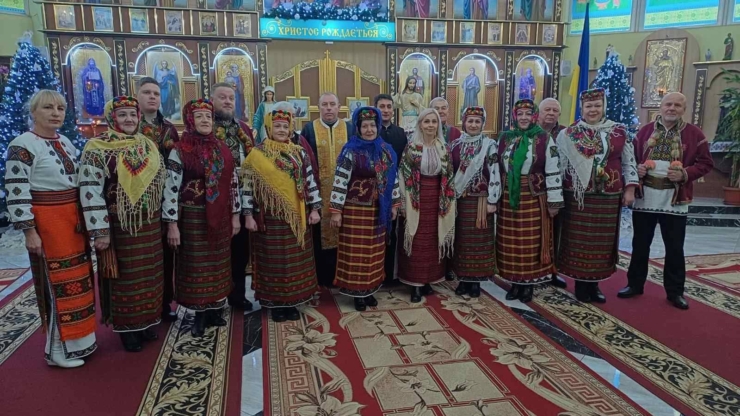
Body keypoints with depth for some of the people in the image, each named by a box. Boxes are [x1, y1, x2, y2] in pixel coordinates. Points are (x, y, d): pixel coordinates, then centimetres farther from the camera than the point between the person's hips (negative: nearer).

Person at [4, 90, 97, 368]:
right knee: (57, 283, -1)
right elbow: (16, 191, -15)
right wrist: (29, 231, -18)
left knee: (78, 279, 13)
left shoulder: (65, 142, 12)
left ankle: (77, 340, 28)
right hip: (47, 222, -8)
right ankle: (58, 349, 12)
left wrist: (85, 218, 18)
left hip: (74, 220, 8)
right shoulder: (22, 145, -11)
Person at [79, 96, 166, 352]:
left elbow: (162, 183, 14)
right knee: (124, 277, 6)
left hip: (150, 224, 5)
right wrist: (100, 231, -17)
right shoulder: (97, 148, -10)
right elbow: (90, 191, -15)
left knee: (149, 274, 13)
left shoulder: (148, 146, 8)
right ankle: (127, 328, 21)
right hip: (119, 225, -5)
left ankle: (146, 322, 30)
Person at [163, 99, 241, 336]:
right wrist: (172, 224, -13)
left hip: (221, 217, 4)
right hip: (193, 217, -4)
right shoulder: (180, 151, -7)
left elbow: (233, 183, 10)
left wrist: (235, 215, 9)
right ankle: (200, 314, 18)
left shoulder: (223, 149, 6)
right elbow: (171, 188, -10)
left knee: (219, 264, 11)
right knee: (196, 266, 5)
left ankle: (215, 310, 26)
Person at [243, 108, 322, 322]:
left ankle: (292, 302, 22)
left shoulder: (299, 153, 6)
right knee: (273, 261, 5)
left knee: (296, 260, 8)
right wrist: (248, 215, -8)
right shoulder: (257, 154, -3)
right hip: (270, 218, -3)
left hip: (297, 217, 3)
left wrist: (314, 209, 1)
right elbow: (248, 186, -4)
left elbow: (310, 182, 6)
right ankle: (276, 304, 18)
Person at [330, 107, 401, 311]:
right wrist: (336, 211, -16)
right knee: (356, 252, 3)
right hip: (355, 210, -5)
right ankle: (357, 292, 16)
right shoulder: (350, 152, -10)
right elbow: (340, 182, -13)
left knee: (374, 252, 12)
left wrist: (394, 204, 12)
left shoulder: (386, 150, 6)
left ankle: (369, 290, 26)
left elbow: (393, 178, 13)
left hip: (378, 210, 5)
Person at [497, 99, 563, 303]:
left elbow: (553, 172, -5)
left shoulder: (545, 139, -4)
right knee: (511, 243, 8)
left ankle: (529, 284, 16)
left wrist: (554, 201, -8)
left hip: (534, 200, -3)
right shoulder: (504, 138, 6)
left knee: (532, 243, 3)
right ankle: (515, 282, 21)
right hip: (509, 199, 3)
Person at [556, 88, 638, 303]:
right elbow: (560, 165, 3)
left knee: (602, 241, 8)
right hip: (578, 196, -2)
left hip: (608, 197, 2)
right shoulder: (568, 134, 1)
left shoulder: (620, 132, 6)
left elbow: (629, 162, 9)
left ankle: (594, 284, 20)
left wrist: (629, 189, 2)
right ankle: (580, 284, 14)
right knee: (578, 241, 2)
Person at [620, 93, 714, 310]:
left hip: (675, 200, -1)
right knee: (640, 244, 11)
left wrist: (685, 174, -16)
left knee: (674, 248, 7)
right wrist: (636, 169, -9)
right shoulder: (645, 131, 6)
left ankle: (675, 291, 21)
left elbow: (706, 163, 1)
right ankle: (635, 284, 24)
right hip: (644, 197, 2)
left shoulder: (694, 133, 0)